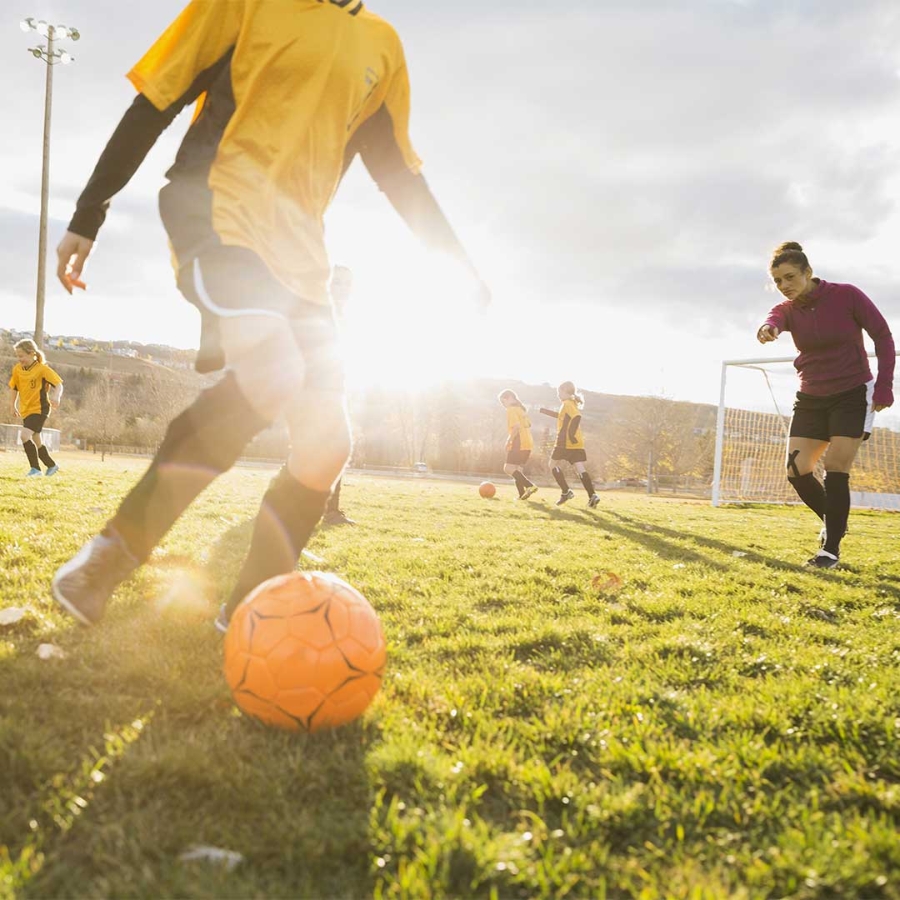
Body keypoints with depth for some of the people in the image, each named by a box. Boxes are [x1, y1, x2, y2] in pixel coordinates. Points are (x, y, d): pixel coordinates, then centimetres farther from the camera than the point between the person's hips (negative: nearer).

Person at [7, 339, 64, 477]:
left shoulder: (42, 369, -14)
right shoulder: (17, 369, 4)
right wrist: (12, 406, 12)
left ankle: (36, 468, -16)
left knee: (25, 435, -24)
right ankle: (52, 466, 33)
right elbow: (13, 388, 16)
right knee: (36, 441, 15)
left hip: (40, 409, -7)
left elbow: (58, 384, -18)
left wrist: (56, 397, -36)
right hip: (25, 410, 7)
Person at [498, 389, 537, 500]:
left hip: (520, 444, -10)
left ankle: (530, 486, -24)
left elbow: (516, 426, -20)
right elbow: (528, 425, 21)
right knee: (518, 469, 16)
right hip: (528, 443, 10)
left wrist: (509, 440, -15)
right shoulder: (521, 408, 21)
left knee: (508, 468, -13)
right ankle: (522, 494, 9)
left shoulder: (511, 409, -7)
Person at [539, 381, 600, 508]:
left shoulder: (567, 404, -7)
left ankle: (566, 491, 3)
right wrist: (542, 410, 44)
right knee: (580, 469, 0)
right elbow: (559, 415, 39)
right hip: (577, 444, 8)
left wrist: (571, 434, -27)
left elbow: (576, 417, -26)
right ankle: (592, 495, -14)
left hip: (565, 442, -8)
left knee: (553, 464, 9)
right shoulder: (572, 404, 22)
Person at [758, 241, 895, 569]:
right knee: (797, 470, -4)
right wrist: (767, 329, -56)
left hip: (853, 395, -4)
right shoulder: (787, 309, -4)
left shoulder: (847, 295, -12)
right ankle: (833, 522, 21)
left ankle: (831, 547, -4)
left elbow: (883, 336, -6)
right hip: (811, 399, 4)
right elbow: (774, 320, -29)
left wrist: (883, 388, -12)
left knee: (836, 467, -14)